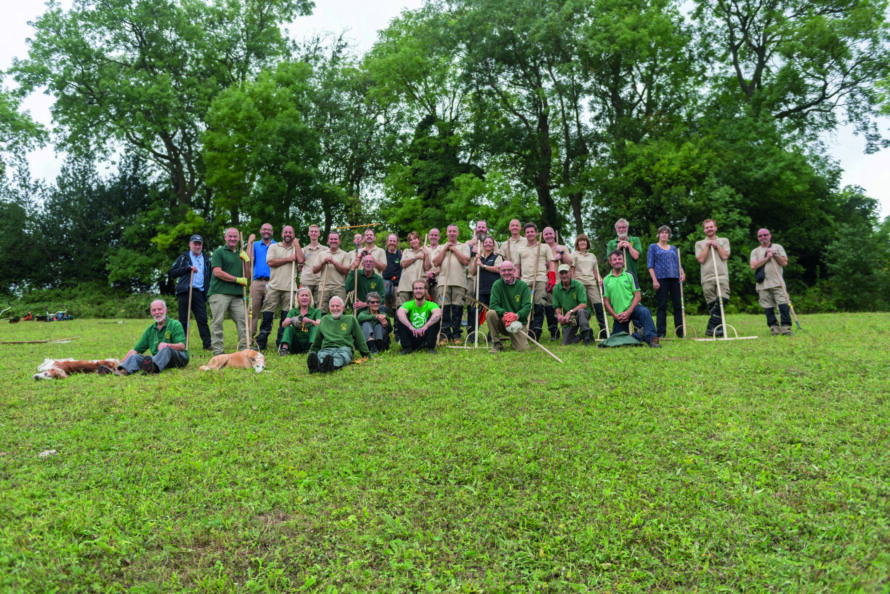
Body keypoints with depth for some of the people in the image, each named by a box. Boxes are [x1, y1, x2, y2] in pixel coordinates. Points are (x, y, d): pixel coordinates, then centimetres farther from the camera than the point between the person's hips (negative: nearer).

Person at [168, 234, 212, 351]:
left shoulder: (206, 259, 20)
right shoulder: (183, 257, 13)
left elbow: (209, 276, 23)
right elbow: (173, 272, 4)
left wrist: (208, 291, 8)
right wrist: (188, 268, -9)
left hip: (199, 293, 1)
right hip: (185, 292, -1)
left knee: (202, 319, -7)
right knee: (183, 320, 1)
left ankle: (207, 344, -8)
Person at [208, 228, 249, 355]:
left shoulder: (241, 254, 21)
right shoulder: (219, 252, 5)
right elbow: (217, 272, -8)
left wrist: (246, 261, 2)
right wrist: (237, 279, -9)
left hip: (237, 294, 5)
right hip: (220, 293, -5)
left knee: (243, 320, 0)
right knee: (217, 322, -5)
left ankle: (244, 348, 5)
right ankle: (218, 351, -1)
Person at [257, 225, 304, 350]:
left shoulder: (296, 249, 15)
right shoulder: (274, 247, 12)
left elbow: (301, 260, -6)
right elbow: (271, 262, -3)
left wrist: (296, 243, 3)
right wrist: (288, 259, -2)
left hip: (289, 288, 1)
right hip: (274, 286, -1)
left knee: (286, 317, 1)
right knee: (267, 315, -3)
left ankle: (281, 345, 9)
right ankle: (260, 343, 5)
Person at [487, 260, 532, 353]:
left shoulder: (523, 286, -2)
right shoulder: (497, 285, -1)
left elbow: (527, 307, -10)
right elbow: (494, 304, -9)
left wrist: (517, 315, -31)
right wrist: (504, 313, -29)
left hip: (518, 322, 0)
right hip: (502, 322, 1)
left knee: (522, 348, -20)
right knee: (490, 313, -30)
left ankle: (514, 341, 19)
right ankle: (496, 344, -12)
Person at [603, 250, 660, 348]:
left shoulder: (629, 276, 5)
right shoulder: (606, 280, 7)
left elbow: (637, 295, -1)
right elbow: (606, 301, 6)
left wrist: (628, 312, -14)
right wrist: (615, 315, -8)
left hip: (632, 308, -2)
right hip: (618, 314, 2)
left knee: (644, 312, -35)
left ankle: (651, 339, -32)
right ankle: (638, 336, 20)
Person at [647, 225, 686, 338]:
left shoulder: (673, 248, 22)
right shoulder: (653, 247, 10)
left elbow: (678, 263, 20)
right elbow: (650, 265, 2)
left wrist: (682, 273, -1)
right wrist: (654, 280, -10)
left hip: (675, 278, 4)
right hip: (661, 278, -4)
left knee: (678, 305, -1)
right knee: (662, 305, -6)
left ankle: (681, 332, 3)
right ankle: (661, 332, -3)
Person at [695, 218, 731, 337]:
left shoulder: (724, 241, 17)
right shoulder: (699, 244, 15)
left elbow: (725, 256, 3)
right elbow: (701, 259, 0)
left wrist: (717, 245, 3)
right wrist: (707, 246, 1)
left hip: (722, 276, 0)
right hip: (707, 278, 0)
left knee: (723, 300, -17)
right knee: (712, 305, -3)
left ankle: (711, 328, -13)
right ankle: (716, 328, 1)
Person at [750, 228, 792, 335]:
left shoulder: (778, 247, 16)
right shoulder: (755, 251, 16)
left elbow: (784, 263, 7)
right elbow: (753, 266, -1)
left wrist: (775, 254, -1)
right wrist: (766, 258, -3)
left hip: (777, 283, -1)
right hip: (762, 285, 1)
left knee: (783, 304, -13)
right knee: (768, 308, -1)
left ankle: (786, 326, -12)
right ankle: (774, 327, 4)